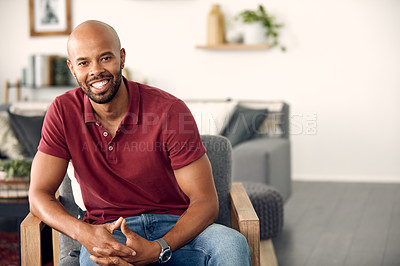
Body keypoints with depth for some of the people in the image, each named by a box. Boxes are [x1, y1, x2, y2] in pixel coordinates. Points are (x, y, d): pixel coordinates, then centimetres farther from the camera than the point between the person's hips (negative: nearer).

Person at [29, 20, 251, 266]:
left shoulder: (169, 111, -12)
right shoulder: (63, 112, -4)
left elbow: (205, 202, -11)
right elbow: (40, 195, -2)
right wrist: (84, 233, -24)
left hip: (174, 229, 1)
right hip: (109, 231, -1)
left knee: (233, 245, -30)